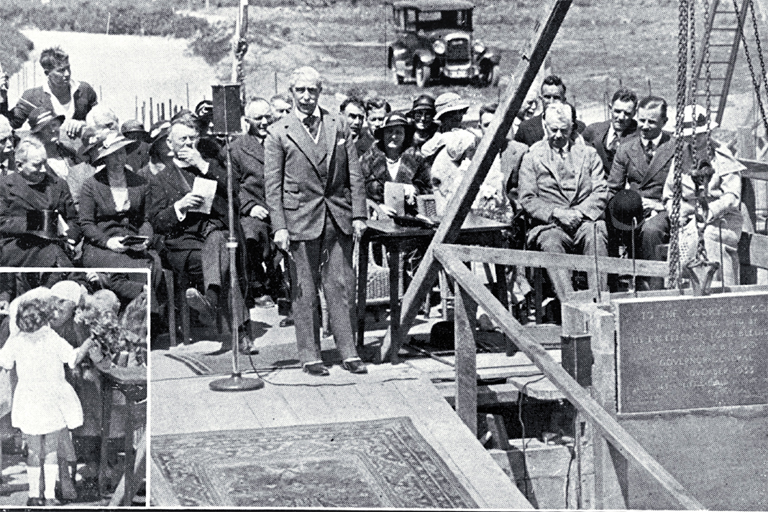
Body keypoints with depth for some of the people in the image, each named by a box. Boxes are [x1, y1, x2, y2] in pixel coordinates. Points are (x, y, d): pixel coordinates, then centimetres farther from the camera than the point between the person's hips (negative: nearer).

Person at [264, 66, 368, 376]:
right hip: (300, 219, -2)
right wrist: (279, 226, -8)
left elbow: (355, 175, 10)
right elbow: (273, 185, 0)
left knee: (341, 285, 3)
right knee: (305, 290, 1)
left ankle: (349, 353, 9)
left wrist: (358, 215, 2)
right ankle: (310, 356, 9)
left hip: (338, 218, 2)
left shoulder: (338, 127, 11)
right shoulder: (278, 134, 2)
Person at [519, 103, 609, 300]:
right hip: (549, 224, -1)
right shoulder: (532, 156, 13)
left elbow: (601, 192, 8)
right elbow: (527, 199, 4)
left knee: (595, 233, -33)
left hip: (584, 219, 1)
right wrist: (556, 213, -12)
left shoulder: (588, 153, 18)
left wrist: (580, 212, -11)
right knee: (550, 242, -35)